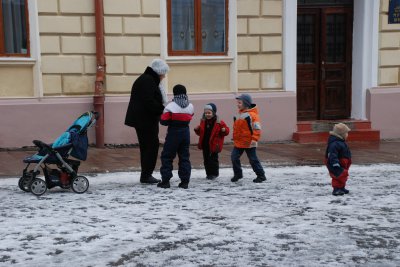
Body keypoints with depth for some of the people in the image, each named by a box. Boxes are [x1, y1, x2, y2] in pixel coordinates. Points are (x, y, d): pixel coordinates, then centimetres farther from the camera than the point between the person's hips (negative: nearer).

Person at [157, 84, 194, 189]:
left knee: (167, 157, 4)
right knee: (184, 157, 10)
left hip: (173, 133, -4)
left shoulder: (170, 106, -12)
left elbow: (164, 121, -12)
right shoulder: (190, 107, 2)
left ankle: (165, 181, 3)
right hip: (185, 132, 4)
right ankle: (185, 181, 8)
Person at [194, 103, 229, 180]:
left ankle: (214, 173, 14)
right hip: (205, 144, 5)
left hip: (213, 145, -5)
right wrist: (197, 129, -3)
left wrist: (224, 130, -27)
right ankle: (209, 173, 22)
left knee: (213, 159, 1)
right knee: (206, 159, 11)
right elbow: (200, 133, 16)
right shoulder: (203, 122, 5)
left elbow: (226, 131, -6)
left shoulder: (219, 122, -10)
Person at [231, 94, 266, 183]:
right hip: (238, 142, 8)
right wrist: (235, 138, 20)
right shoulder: (239, 114, 11)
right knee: (234, 157, 3)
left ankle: (261, 176, 12)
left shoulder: (252, 115, -16)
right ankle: (237, 174, 18)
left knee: (253, 160, 0)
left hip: (249, 143, -8)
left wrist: (254, 139, -28)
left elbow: (257, 128, -21)